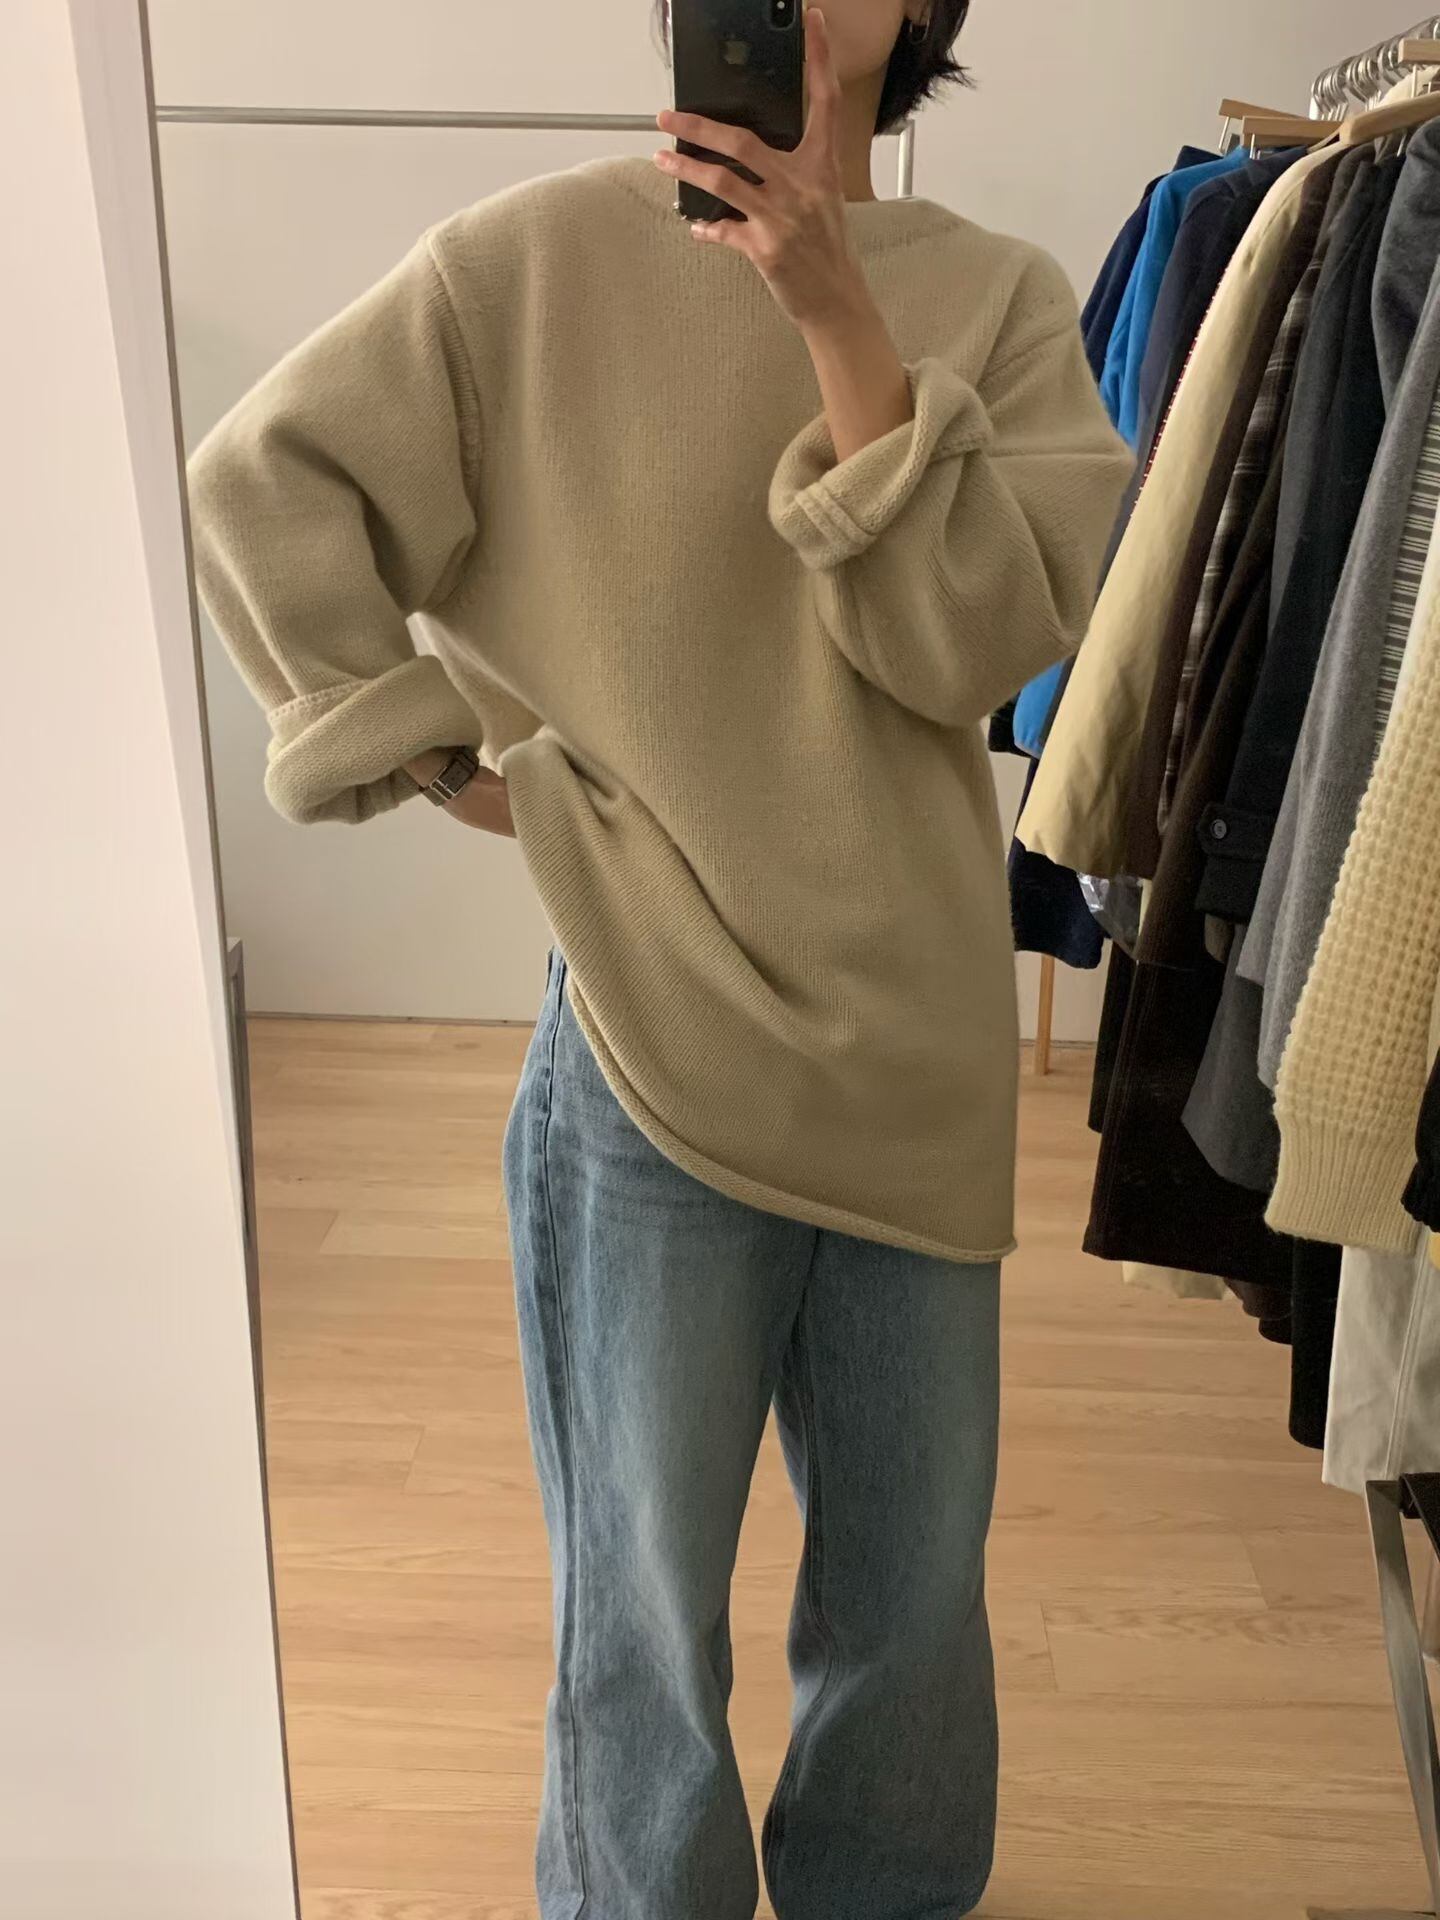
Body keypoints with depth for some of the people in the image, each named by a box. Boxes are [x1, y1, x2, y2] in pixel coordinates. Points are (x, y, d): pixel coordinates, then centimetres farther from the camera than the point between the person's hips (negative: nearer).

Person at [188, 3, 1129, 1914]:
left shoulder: (1000, 298, 5)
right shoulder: (548, 253, 0)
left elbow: (982, 639, -9)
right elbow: (267, 481, 3)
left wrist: (835, 310, -14)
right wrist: (439, 750, -2)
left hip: (919, 1056, 3)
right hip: (657, 1044, -2)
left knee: (916, 1595, 19)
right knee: (644, 1610, 12)